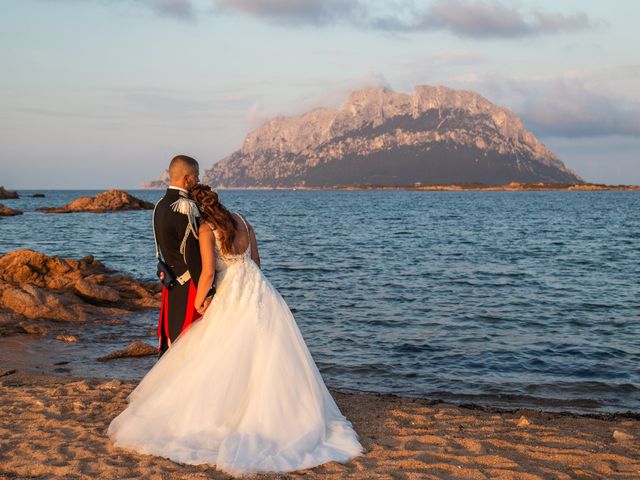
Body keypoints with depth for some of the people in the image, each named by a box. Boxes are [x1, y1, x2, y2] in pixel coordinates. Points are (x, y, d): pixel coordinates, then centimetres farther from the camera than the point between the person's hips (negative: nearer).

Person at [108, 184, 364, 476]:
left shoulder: (206, 229, -6)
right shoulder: (241, 220, 11)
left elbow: (208, 272, -13)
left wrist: (199, 301, 2)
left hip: (232, 297, -5)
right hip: (259, 289, 5)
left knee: (224, 362, 5)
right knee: (265, 358, 8)